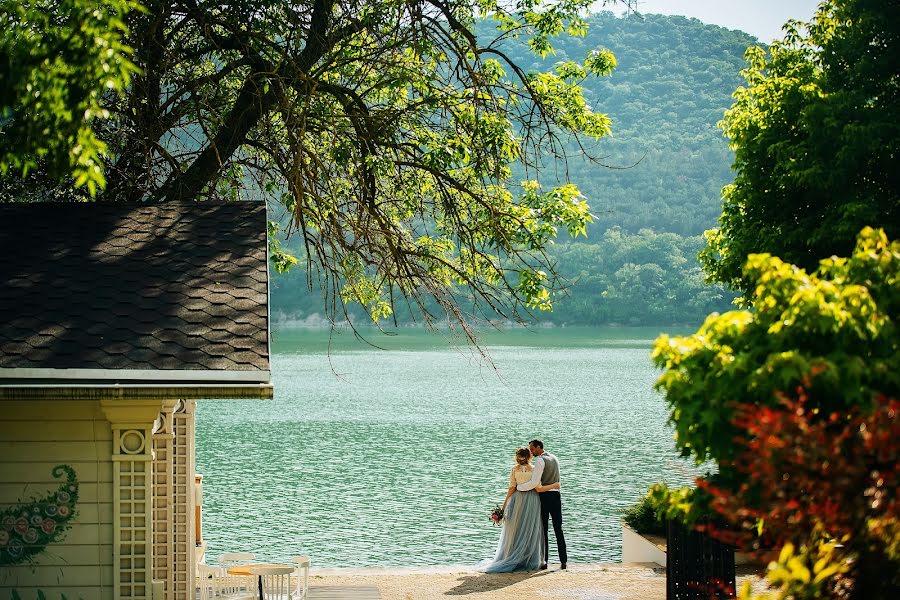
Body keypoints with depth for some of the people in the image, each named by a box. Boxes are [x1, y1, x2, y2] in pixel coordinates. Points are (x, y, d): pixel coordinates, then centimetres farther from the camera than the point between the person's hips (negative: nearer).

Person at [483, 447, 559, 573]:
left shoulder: (515, 469, -2)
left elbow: (511, 488, -3)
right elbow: (538, 488, -7)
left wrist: (505, 504, 3)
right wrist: (554, 485, 5)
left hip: (518, 500, 1)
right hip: (532, 500, -1)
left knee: (516, 531, 8)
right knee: (529, 532, 5)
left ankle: (512, 561, 8)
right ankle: (529, 561, 4)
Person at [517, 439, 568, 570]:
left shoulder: (540, 461, -13)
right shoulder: (554, 458, 14)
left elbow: (534, 483, -19)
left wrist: (518, 487, -9)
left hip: (544, 495, -7)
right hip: (556, 495, 7)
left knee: (543, 530, 0)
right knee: (558, 530, 7)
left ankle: (544, 561, -1)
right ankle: (563, 561, 4)